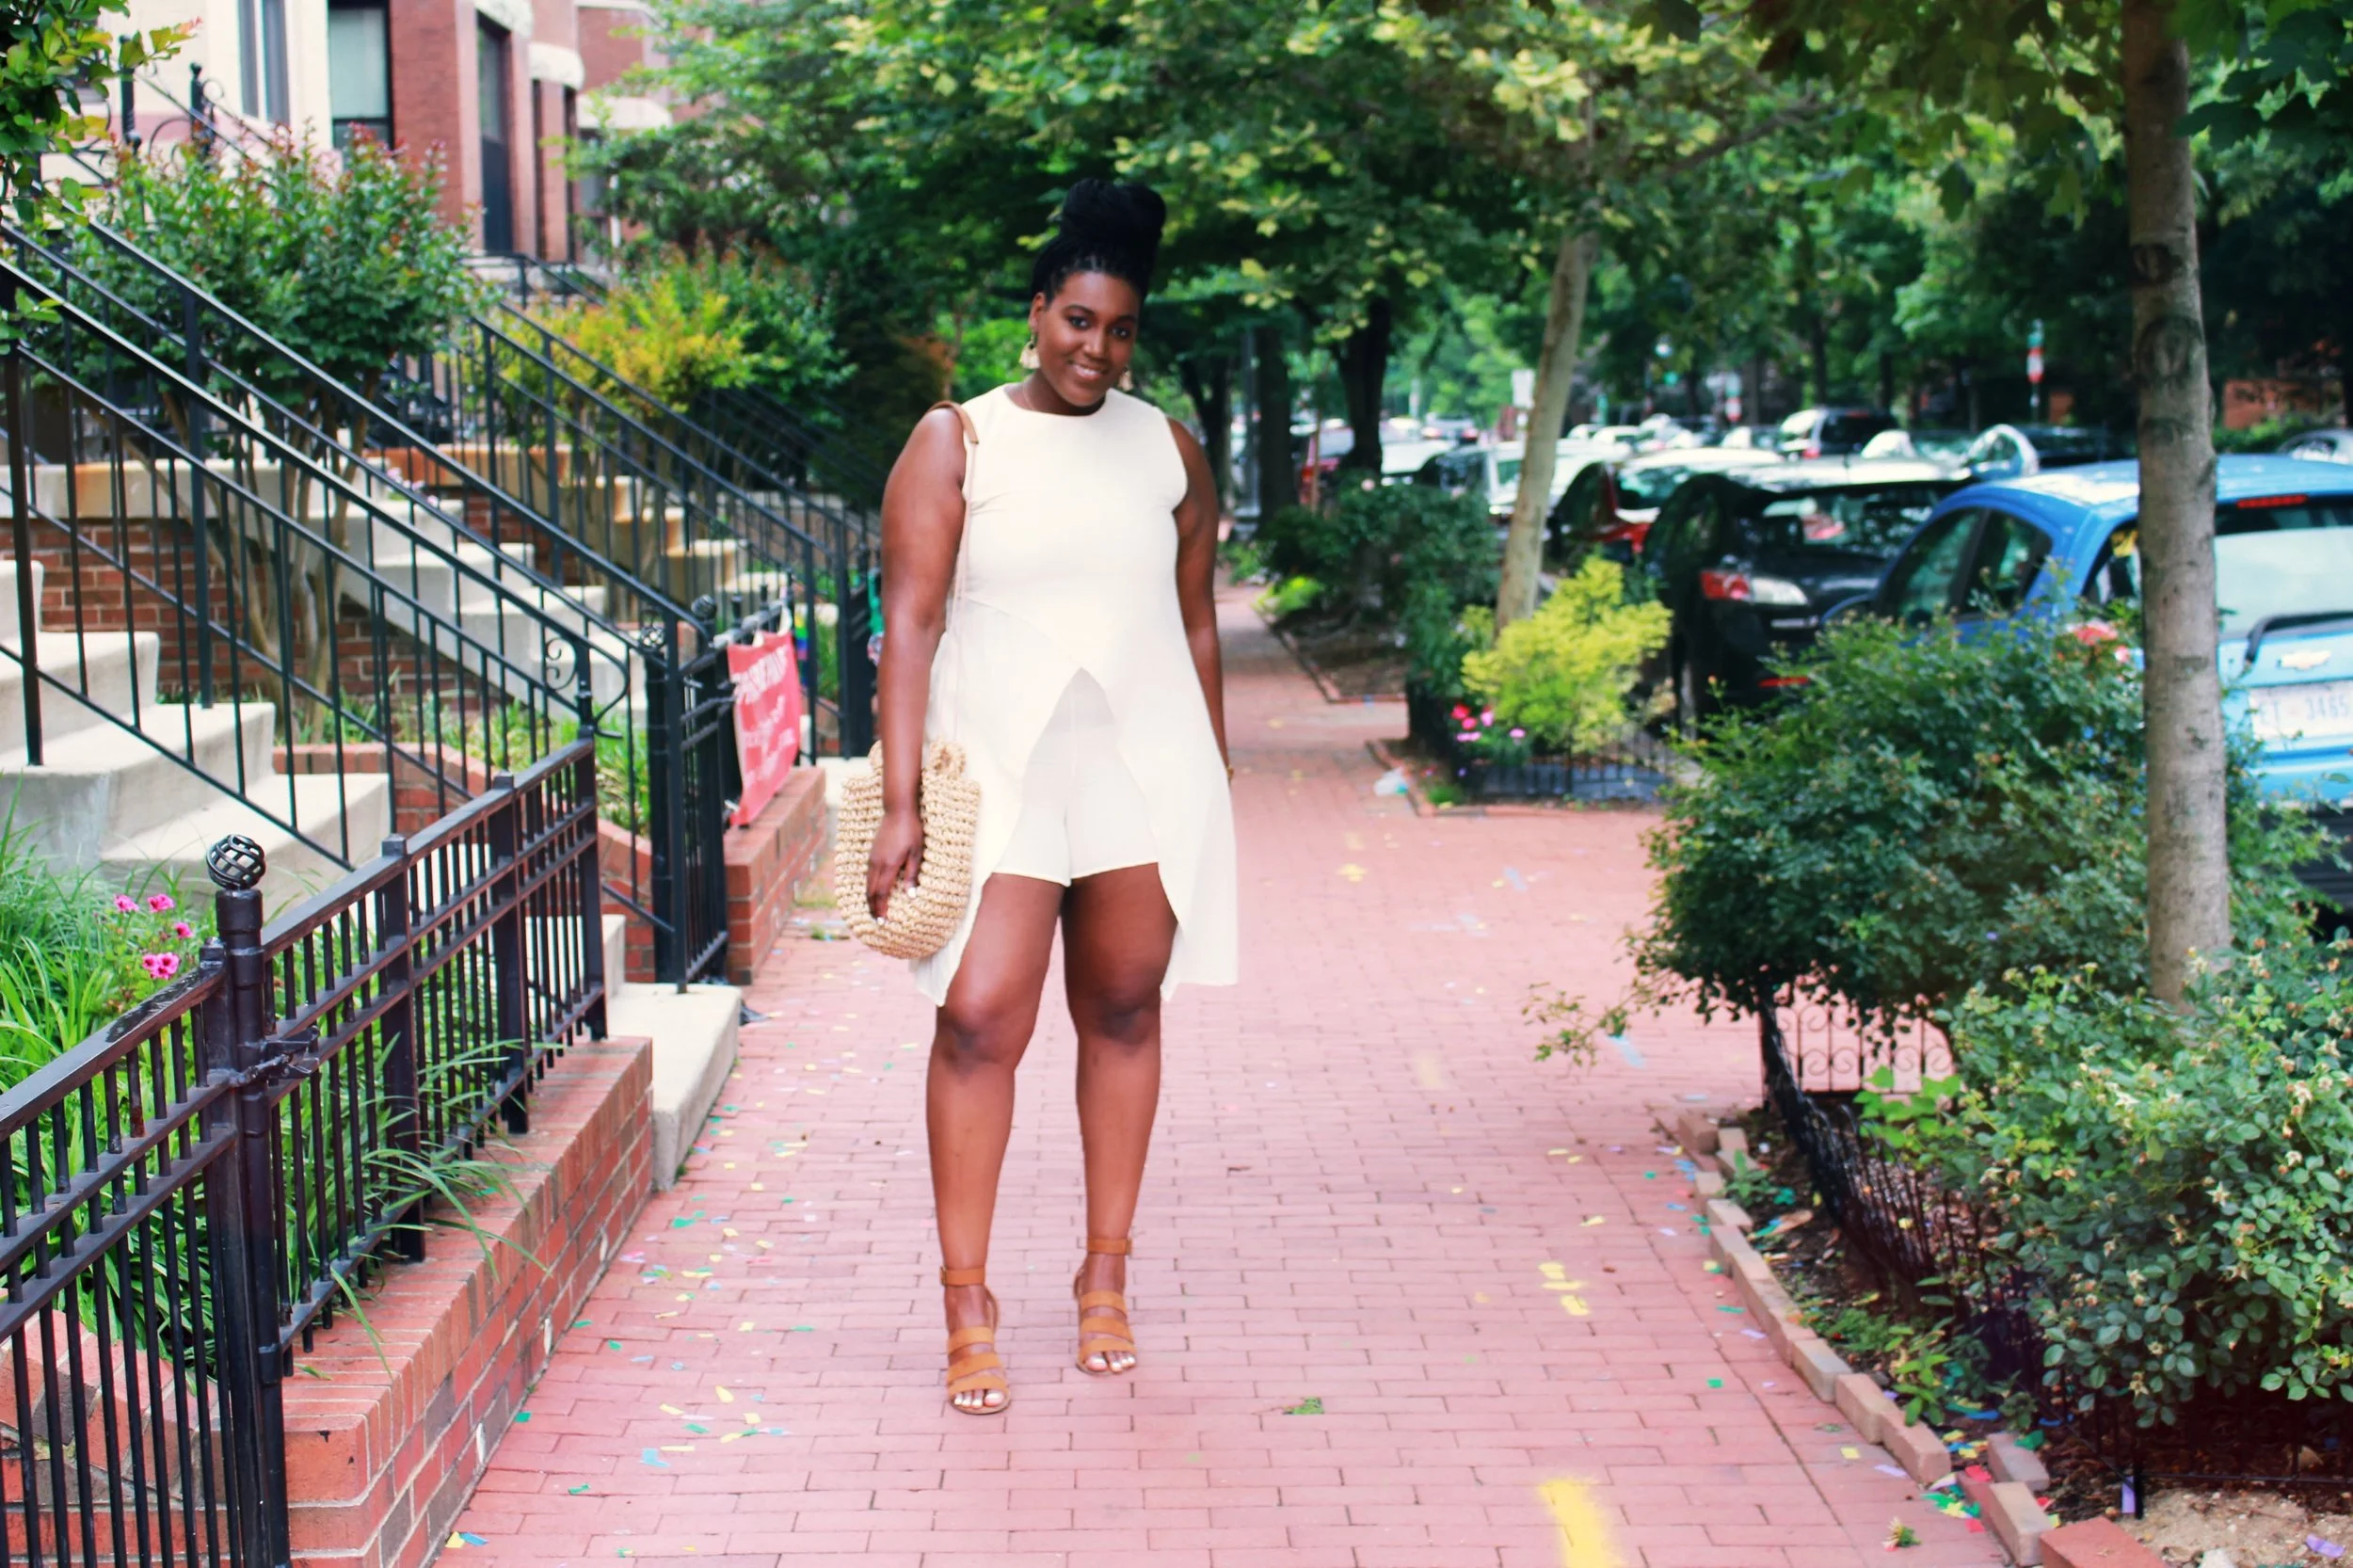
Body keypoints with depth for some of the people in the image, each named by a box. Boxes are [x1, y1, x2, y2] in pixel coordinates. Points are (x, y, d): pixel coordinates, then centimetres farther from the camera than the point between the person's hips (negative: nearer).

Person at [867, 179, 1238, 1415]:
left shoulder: (1164, 446, 10)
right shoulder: (957, 443, 0)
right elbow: (912, 622, -5)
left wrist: (1216, 774, 15)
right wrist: (900, 802, -12)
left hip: (1146, 764, 3)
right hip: (1002, 761, -3)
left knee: (1124, 1012, 7)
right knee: (979, 1018, -11)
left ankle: (1106, 1277, 20)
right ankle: (967, 1302, -1)